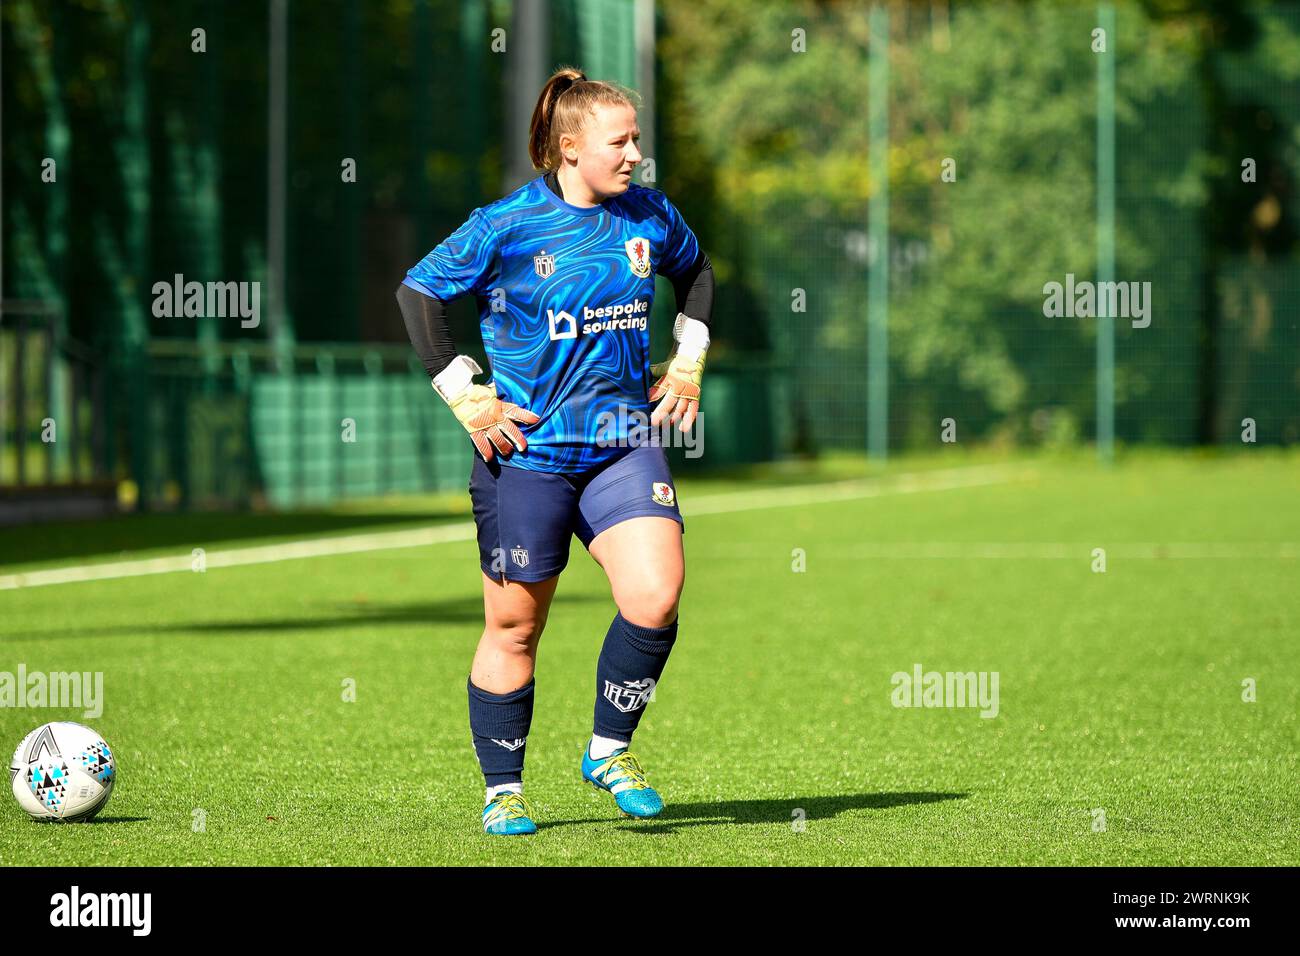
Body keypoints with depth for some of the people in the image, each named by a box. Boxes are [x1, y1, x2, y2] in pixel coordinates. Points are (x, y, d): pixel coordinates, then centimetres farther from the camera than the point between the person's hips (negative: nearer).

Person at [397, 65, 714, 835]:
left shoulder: (650, 217, 5)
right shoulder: (508, 225, -9)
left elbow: (697, 271, 26)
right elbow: (420, 292, -3)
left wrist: (686, 363, 17)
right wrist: (464, 397, -5)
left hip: (623, 442, 3)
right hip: (528, 450, -3)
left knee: (657, 596, -16)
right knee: (516, 626, 4)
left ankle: (610, 750, 4)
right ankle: (503, 790, 19)